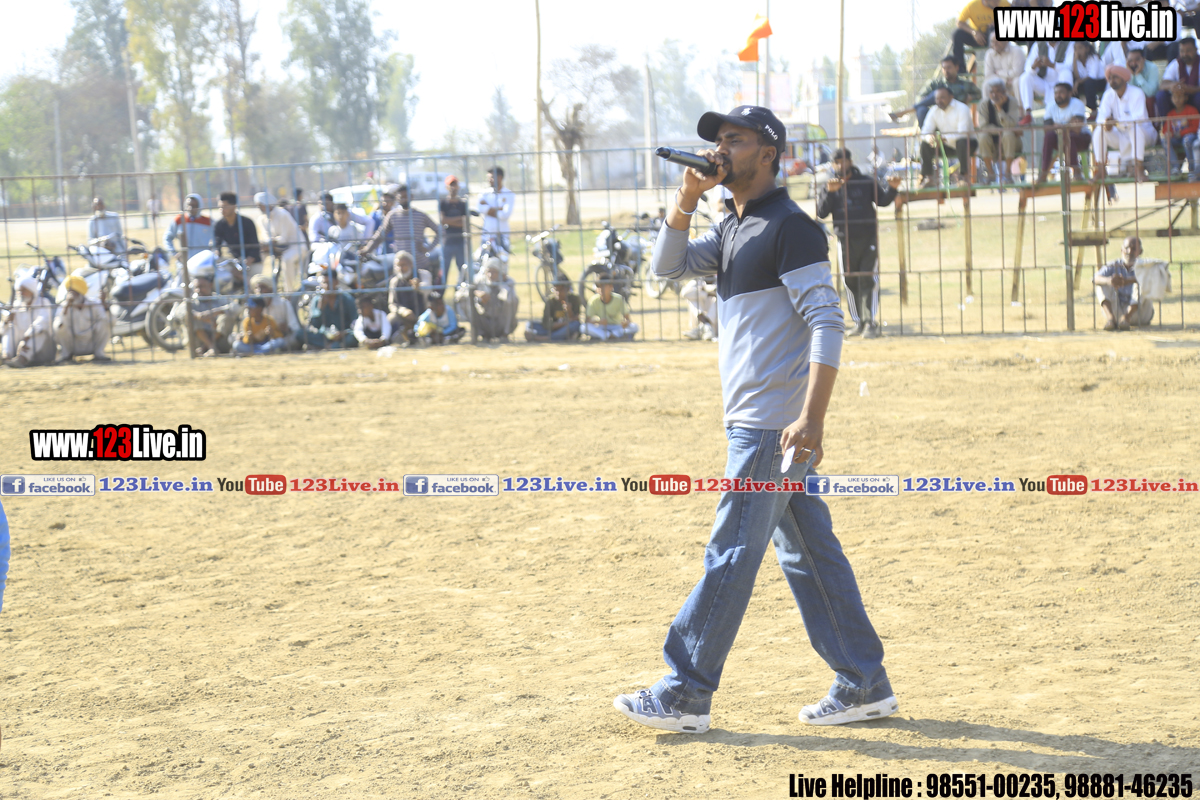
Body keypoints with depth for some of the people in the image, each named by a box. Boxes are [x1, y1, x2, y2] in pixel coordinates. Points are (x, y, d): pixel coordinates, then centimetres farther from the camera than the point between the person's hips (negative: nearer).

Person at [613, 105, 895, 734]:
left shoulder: (790, 226, -13)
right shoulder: (732, 232, 16)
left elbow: (827, 325, -19)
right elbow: (668, 267, 17)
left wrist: (810, 420, -27)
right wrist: (687, 197, 3)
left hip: (773, 424, -10)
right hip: (755, 421, 10)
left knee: (731, 553, -5)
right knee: (809, 553, 11)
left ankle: (687, 693, 0)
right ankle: (864, 685, 15)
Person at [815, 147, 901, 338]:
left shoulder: (866, 183, 7)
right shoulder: (828, 188, 7)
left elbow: (883, 200, 2)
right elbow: (821, 213, -6)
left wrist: (892, 188, -18)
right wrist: (829, 192, -21)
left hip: (868, 238, -2)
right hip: (846, 241, 2)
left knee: (869, 281, -8)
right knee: (850, 283, 5)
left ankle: (871, 323, -9)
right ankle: (858, 322, 16)